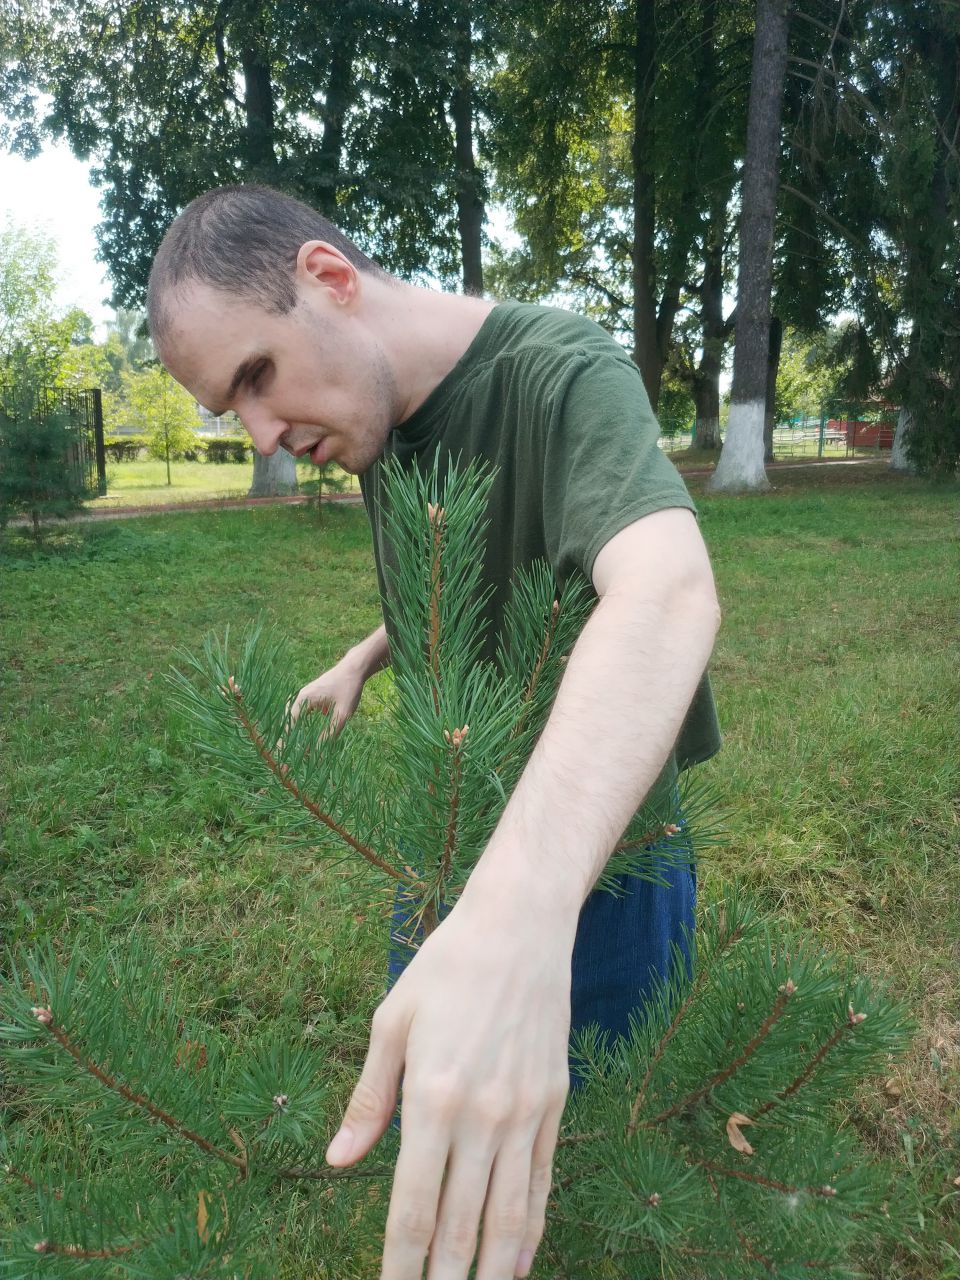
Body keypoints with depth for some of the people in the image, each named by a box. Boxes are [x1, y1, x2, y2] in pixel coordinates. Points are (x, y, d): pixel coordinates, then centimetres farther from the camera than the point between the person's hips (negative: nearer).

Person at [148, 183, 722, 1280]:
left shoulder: (561, 371, -24)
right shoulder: (377, 418, 1)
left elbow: (665, 591, -45)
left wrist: (517, 914, -58)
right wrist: (363, 660, 4)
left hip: (592, 840, -6)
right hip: (459, 843, 7)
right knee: (420, 1134, 22)